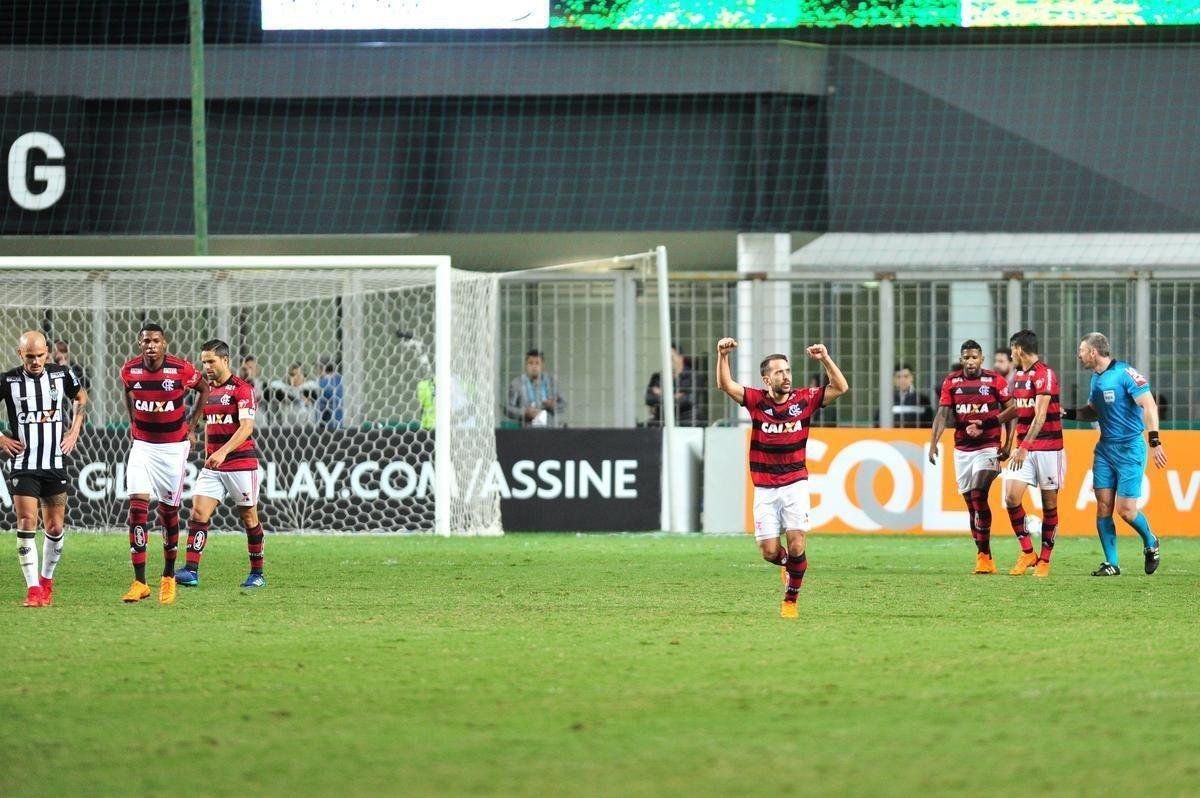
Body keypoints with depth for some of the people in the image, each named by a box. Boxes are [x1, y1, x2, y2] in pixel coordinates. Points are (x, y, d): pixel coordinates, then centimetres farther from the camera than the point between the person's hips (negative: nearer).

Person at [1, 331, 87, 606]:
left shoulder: (62, 375, 0)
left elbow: (81, 397, 20)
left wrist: (74, 432, 10)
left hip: (56, 464, 2)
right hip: (23, 466, -2)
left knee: (55, 527, 6)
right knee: (27, 522, -12)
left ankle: (46, 581, 25)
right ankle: (33, 590, -10)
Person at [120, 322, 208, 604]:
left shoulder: (181, 370, -13)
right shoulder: (130, 370, -6)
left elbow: (204, 390, 6)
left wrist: (192, 426, 5)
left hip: (174, 446, -1)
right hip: (142, 445, 1)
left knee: (168, 510, 5)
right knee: (137, 505, -14)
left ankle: (168, 578, 24)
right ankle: (139, 582, -15)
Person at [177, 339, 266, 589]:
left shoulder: (242, 389, -10)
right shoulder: (207, 390, 12)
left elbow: (246, 427, -20)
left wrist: (223, 452, -30)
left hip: (241, 462, -6)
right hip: (213, 463, 6)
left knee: (249, 517, 4)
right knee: (198, 511, -9)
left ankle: (257, 573, 17)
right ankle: (191, 571, -15)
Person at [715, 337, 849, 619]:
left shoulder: (804, 399, -1)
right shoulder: (757, 401, -3)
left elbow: (840, 387, -2)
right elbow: (726, 385, -12)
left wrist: (825, 359, -16)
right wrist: (723, 356, -28)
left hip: (795, 484, 0)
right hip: (765, 488, 0)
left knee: (796, 545, -13)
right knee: (769, 552, -3)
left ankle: (791, 600, 6)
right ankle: (788, 562, 33)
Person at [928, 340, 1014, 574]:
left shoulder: (995, 381, -2)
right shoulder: (951, 382, 5)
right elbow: (942, 414, 3)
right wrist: (933, 443, -8)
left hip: (988, 447, -4)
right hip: (962, 449, 4)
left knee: (979, 496, -17)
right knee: (970, 502, 5)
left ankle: (984, 555, -15)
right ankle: (984, 557, 11)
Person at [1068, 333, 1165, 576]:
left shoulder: (1125, 373, -14)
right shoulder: (1095, 378, 12)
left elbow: (1149, 405, -20)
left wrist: (1154, 441, -28)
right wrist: (1068, 413, 10)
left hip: (1129, 448, -7)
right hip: (1105, 447, 7)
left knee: (1126, 509, -9)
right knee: (1103, 506, 0)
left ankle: (1150, 544, 20)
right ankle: (1111, 564, 6)